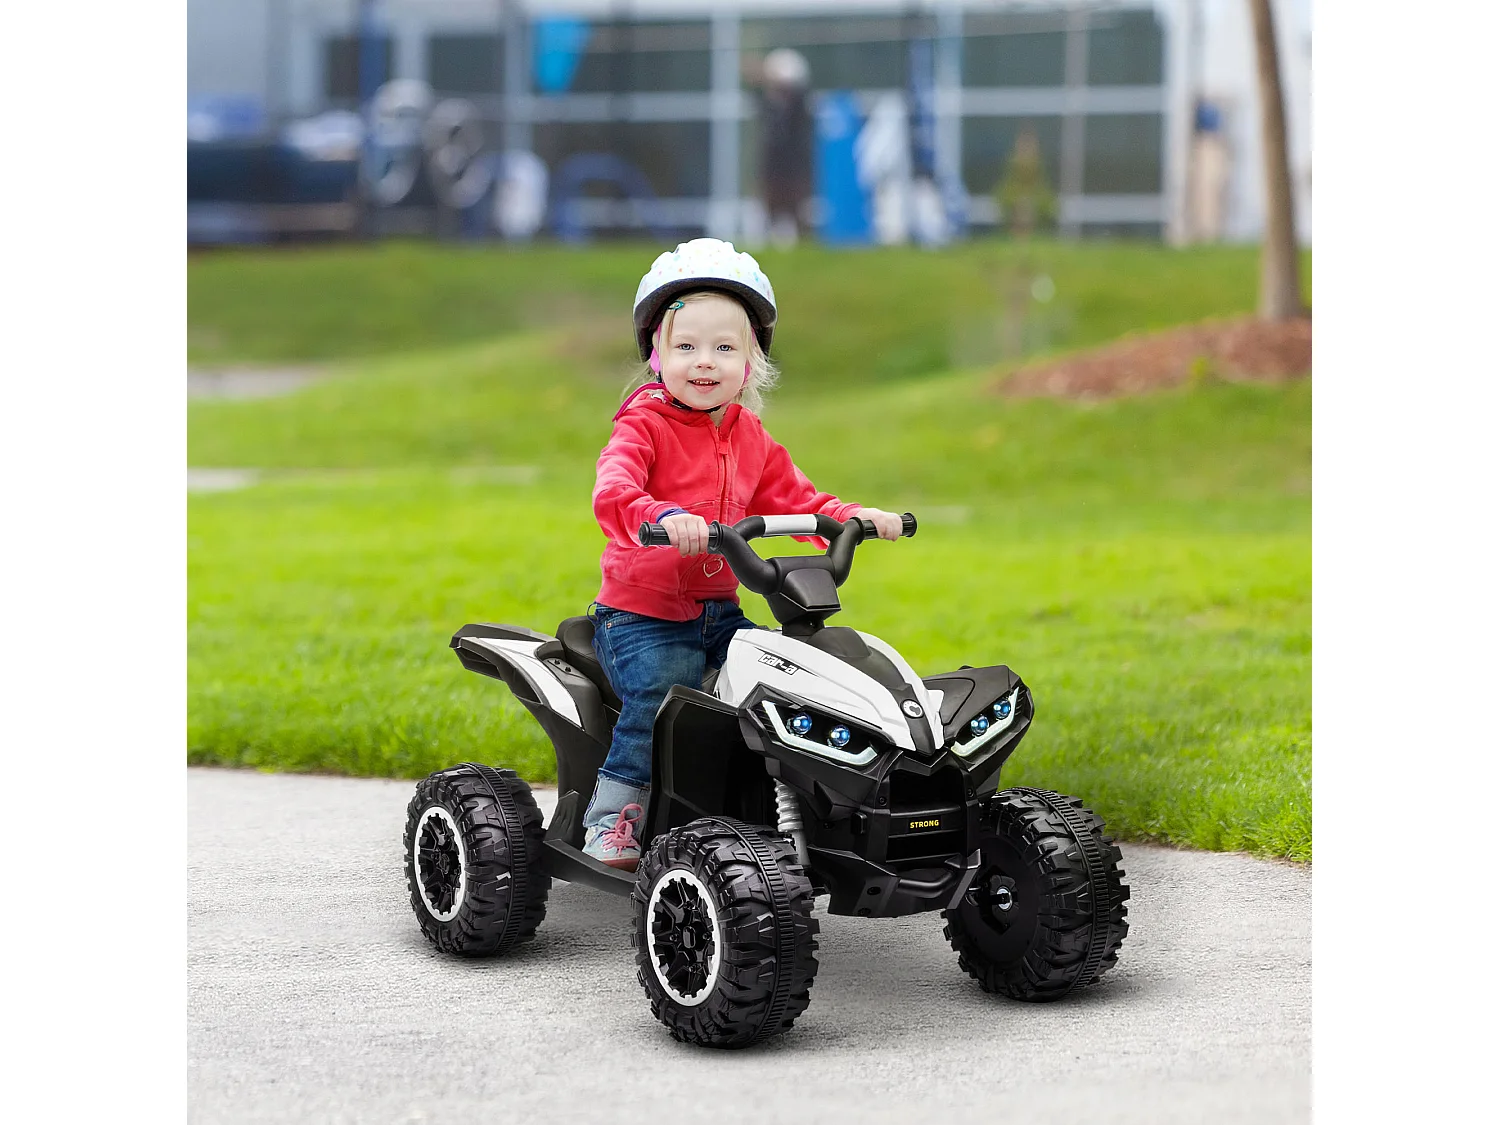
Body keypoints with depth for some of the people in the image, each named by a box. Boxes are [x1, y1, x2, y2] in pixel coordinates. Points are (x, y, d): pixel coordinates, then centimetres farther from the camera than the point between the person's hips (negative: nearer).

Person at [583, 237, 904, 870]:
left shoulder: (749, 438, 12)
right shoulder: (644, 425, -10)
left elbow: (791, 498, 17)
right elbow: (613, 491, -28)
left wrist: (852, 518, -3)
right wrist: (663, 517, -50)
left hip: (718, 611, 6)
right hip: (640, 613, -6)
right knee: (660, 694, -30)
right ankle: (611, 816, -12)